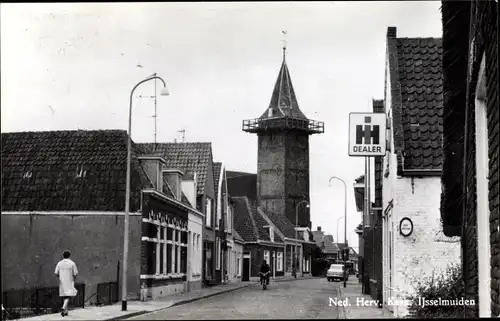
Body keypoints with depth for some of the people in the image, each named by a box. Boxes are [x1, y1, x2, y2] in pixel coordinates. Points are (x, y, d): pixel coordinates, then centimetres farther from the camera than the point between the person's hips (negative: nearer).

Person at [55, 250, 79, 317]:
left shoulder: (59, 263, 1)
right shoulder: (72, 263, -7)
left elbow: (56, 273, -3)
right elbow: (76, 273, -8)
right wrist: (73, 278, 13)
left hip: (62, 282, 3)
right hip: (69, 282, -3)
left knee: (64, 296, 15)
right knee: (68, 297, -7)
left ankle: (65, 311, 16)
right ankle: (63, 308, -30)